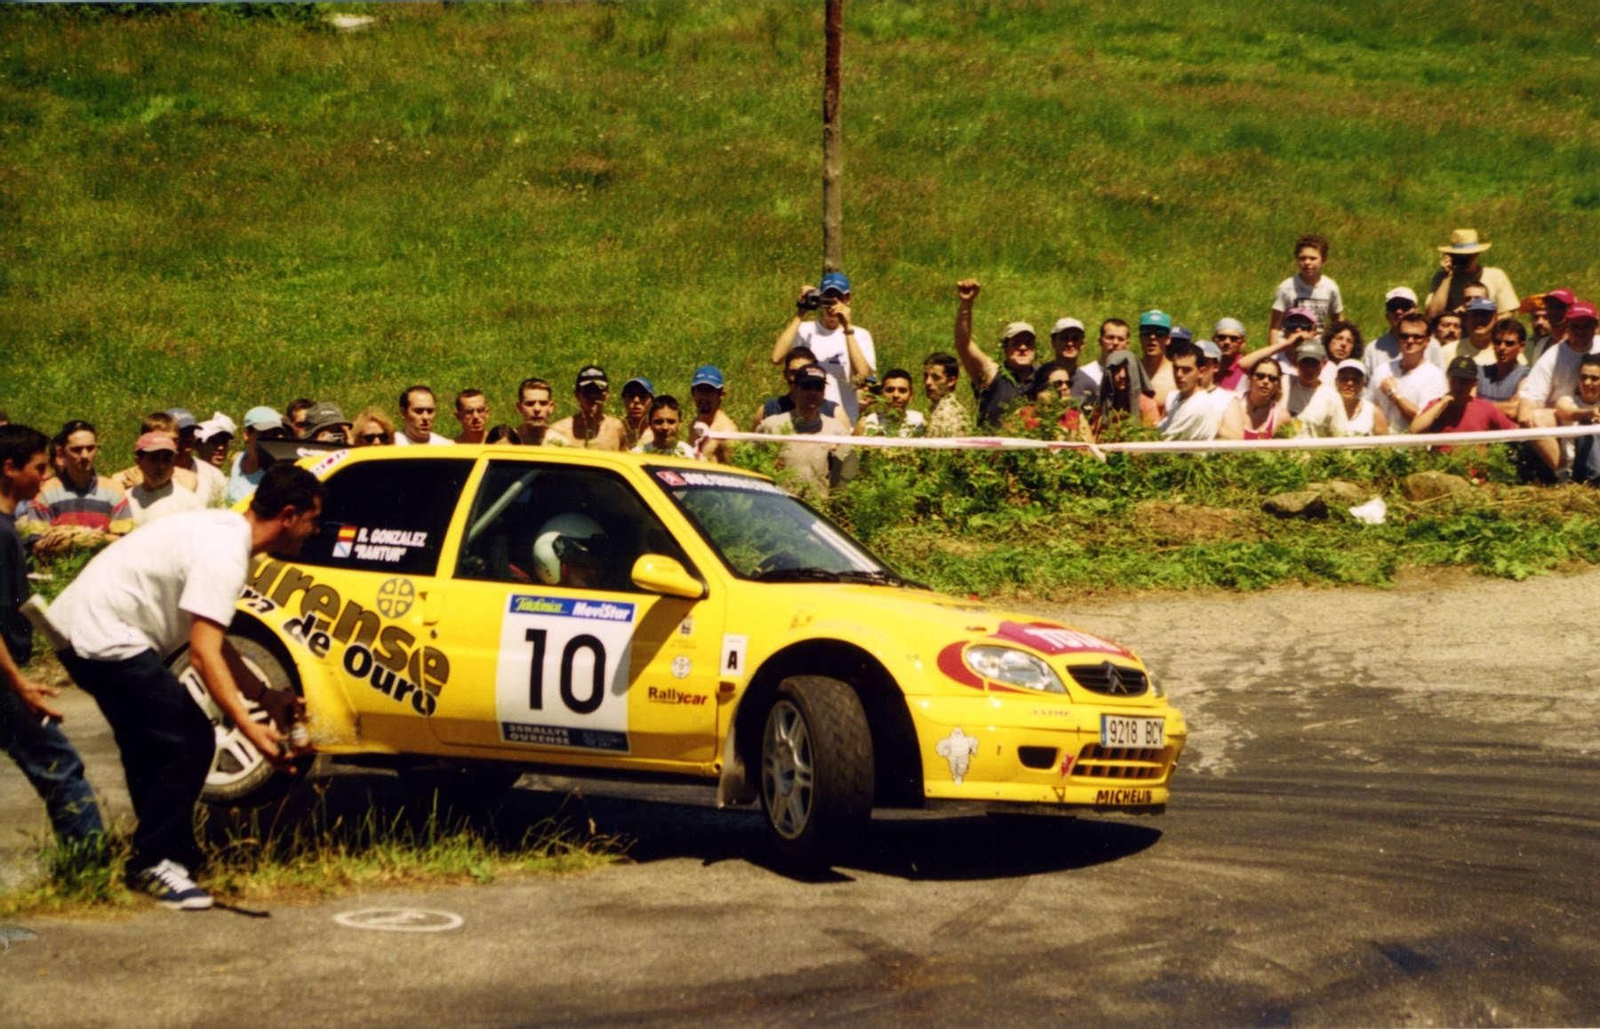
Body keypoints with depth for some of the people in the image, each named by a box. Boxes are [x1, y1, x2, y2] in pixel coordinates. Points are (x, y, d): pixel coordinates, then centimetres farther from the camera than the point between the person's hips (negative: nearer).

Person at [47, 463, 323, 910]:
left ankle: (156, 855, 30)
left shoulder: (227, 529, 9)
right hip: (104, 638, -11)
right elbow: (203, 653, -29)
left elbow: (212, 638, 17)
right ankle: (155, 863, -2)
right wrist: (249, 728, -37)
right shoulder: (224, 555, -21)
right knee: (190, 742, -9)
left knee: (151, 746, 20)